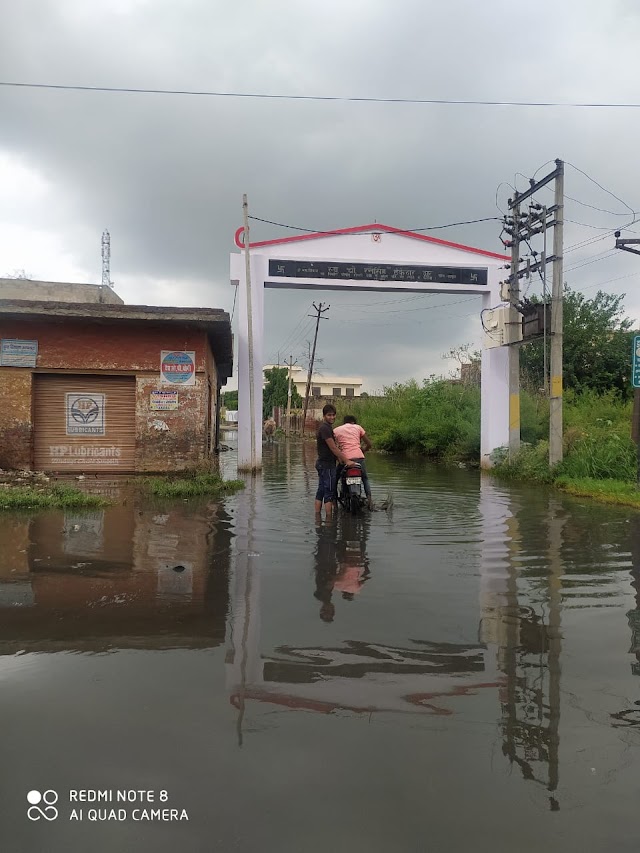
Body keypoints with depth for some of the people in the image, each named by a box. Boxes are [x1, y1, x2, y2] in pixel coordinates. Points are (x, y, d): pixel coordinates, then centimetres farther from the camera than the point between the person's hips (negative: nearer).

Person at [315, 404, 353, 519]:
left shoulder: (327, 427, 16)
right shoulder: (325, 428, -17)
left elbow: (333, 447, 21)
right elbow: (333, 448, -20)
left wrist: (340, 458, 12)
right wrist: (346, 460, -18)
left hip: (322, 463, 10)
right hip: (327, 465, -10)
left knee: (321, 491, 11)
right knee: (329, 492, -6)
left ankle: (317, 515, 14)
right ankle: (329, 517, -4)